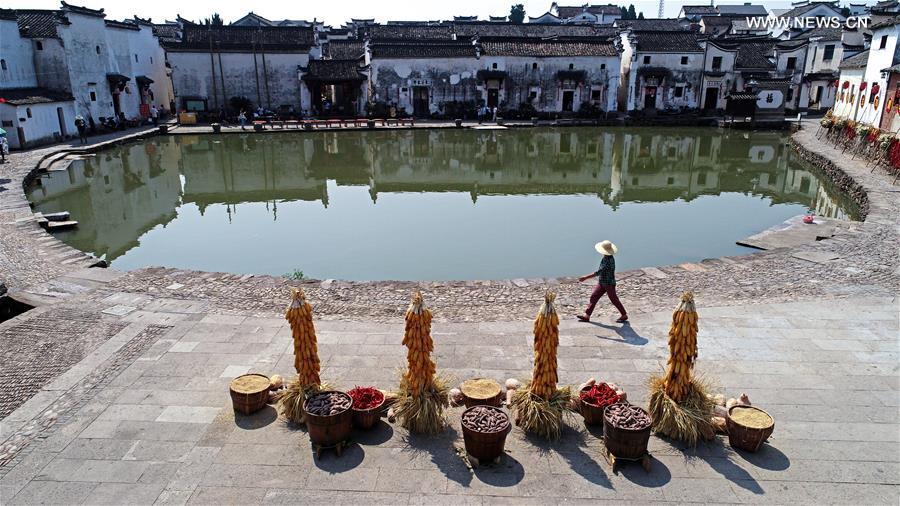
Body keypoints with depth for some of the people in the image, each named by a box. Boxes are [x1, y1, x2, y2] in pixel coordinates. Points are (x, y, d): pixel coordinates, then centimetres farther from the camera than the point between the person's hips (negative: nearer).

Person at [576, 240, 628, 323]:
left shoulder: (609, 261, -29)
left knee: (614, 300, 6)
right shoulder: (606, 257, 0)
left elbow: (598, 272, -32)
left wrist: (585, 277, -32)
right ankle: (587, 316, 8)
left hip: (609, 284, -9)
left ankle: (624, 315, 24)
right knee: (593, 297, 6)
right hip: (602, 283, 9)